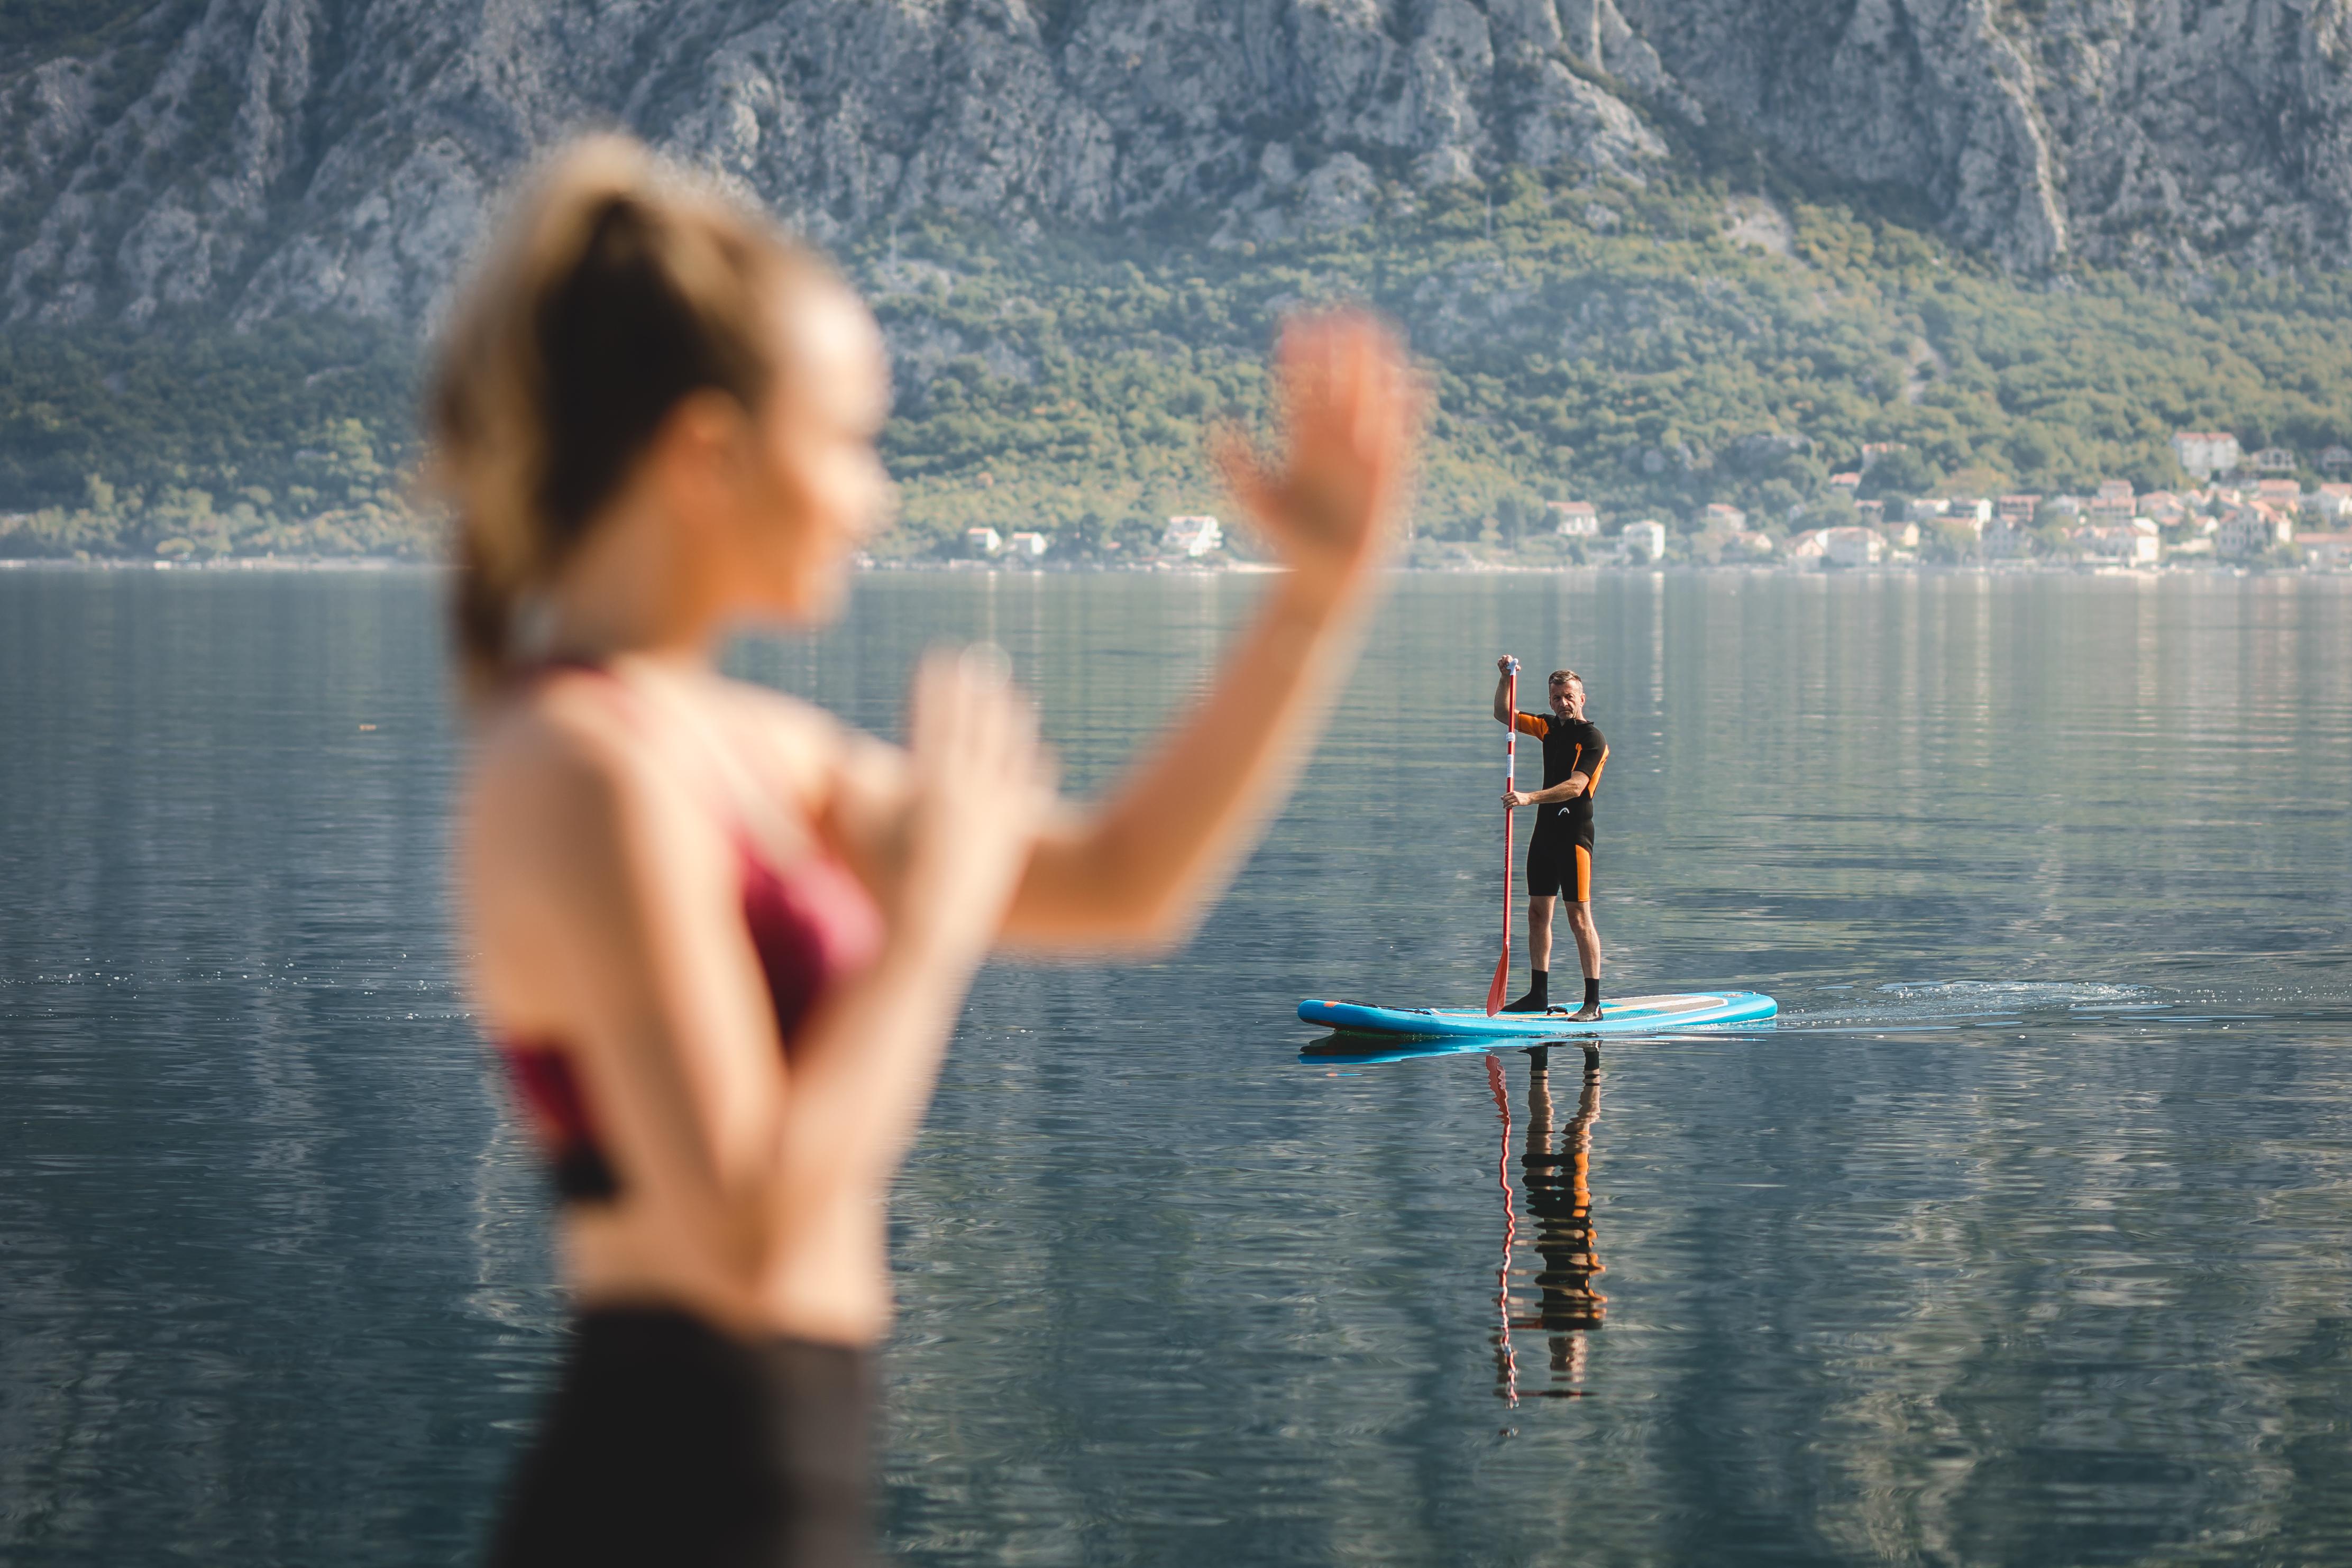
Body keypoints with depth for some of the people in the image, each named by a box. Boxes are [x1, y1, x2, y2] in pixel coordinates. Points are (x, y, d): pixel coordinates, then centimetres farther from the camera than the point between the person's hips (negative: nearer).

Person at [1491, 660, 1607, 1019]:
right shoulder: (1550, 727, 12)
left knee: (1579, 918, -9)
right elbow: (1504, 715, 17)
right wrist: (1506, 678, 1)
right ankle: (1539, 995, 16)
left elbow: (1575, 786, -22)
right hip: (1546, 829, 8)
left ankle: (1593, 1003, -8)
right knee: (1538, 912, 9)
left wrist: (1530, 798, -32)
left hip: (1574, 833, -8)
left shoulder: (1592, 739, -11)